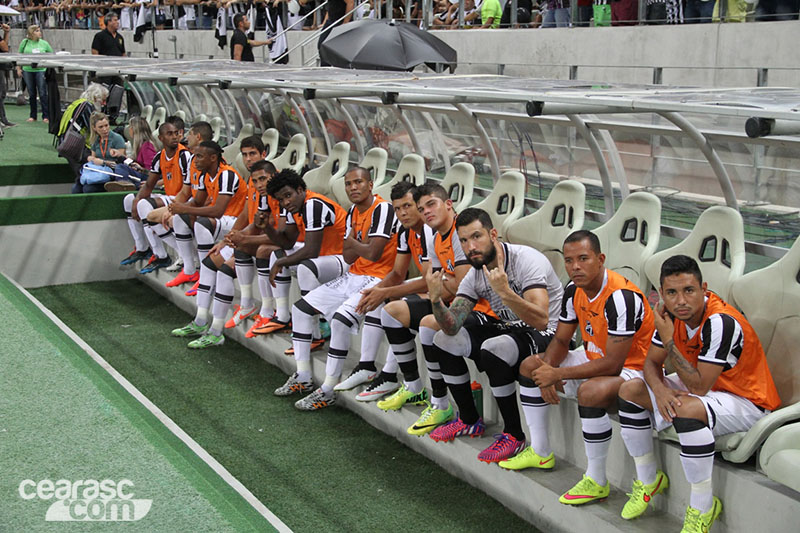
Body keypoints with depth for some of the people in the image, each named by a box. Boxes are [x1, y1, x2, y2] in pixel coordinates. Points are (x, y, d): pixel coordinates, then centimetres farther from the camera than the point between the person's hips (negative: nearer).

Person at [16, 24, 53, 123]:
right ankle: (33, 116, 17)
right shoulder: (25, 42, 4)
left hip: (41, 70, -1)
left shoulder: (44, 43, 4)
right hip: (27, 70, 1)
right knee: (31, 94, 9)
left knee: (43, 94, -6)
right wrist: (18, 68, 7)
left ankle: (45, 116, -2)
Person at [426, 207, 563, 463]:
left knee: (492, 349, -34)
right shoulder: (475, 274, -1)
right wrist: (436, 300, -27)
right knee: (444, 340, 3)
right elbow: (452, 326, -8)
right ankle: (469, 420, 16)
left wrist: (504, 291, -48)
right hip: (509, 327, 8)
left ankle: (514, 434, -16)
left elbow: (541, 320, -36)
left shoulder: (526, 260, -24)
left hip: (547, 335, -8)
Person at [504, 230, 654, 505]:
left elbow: (612, 364, -31)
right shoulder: (574, 291, -4)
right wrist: (548, 371, -12)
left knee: (591, 391, -39)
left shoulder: (621, 296, -30)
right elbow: (561, 341, 8)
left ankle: (596, 482, -21)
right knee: (530, 365, 9)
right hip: (595, 358, 10)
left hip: (632, 368, -9)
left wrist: (558, 374, -26)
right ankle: (540, 452, 19)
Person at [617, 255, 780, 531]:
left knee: (686, 409, -38)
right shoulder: (674, 313, -9)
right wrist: (660, 389, -22)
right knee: (631, 389, -1)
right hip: (702, 386, 9)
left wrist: (668, 341, -30)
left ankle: (703, 507, -20)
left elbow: (699, 387, -31)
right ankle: (648, 480, 14)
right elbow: (652, 362, 0)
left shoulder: (721, 322, -32)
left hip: (746, 400, -8)